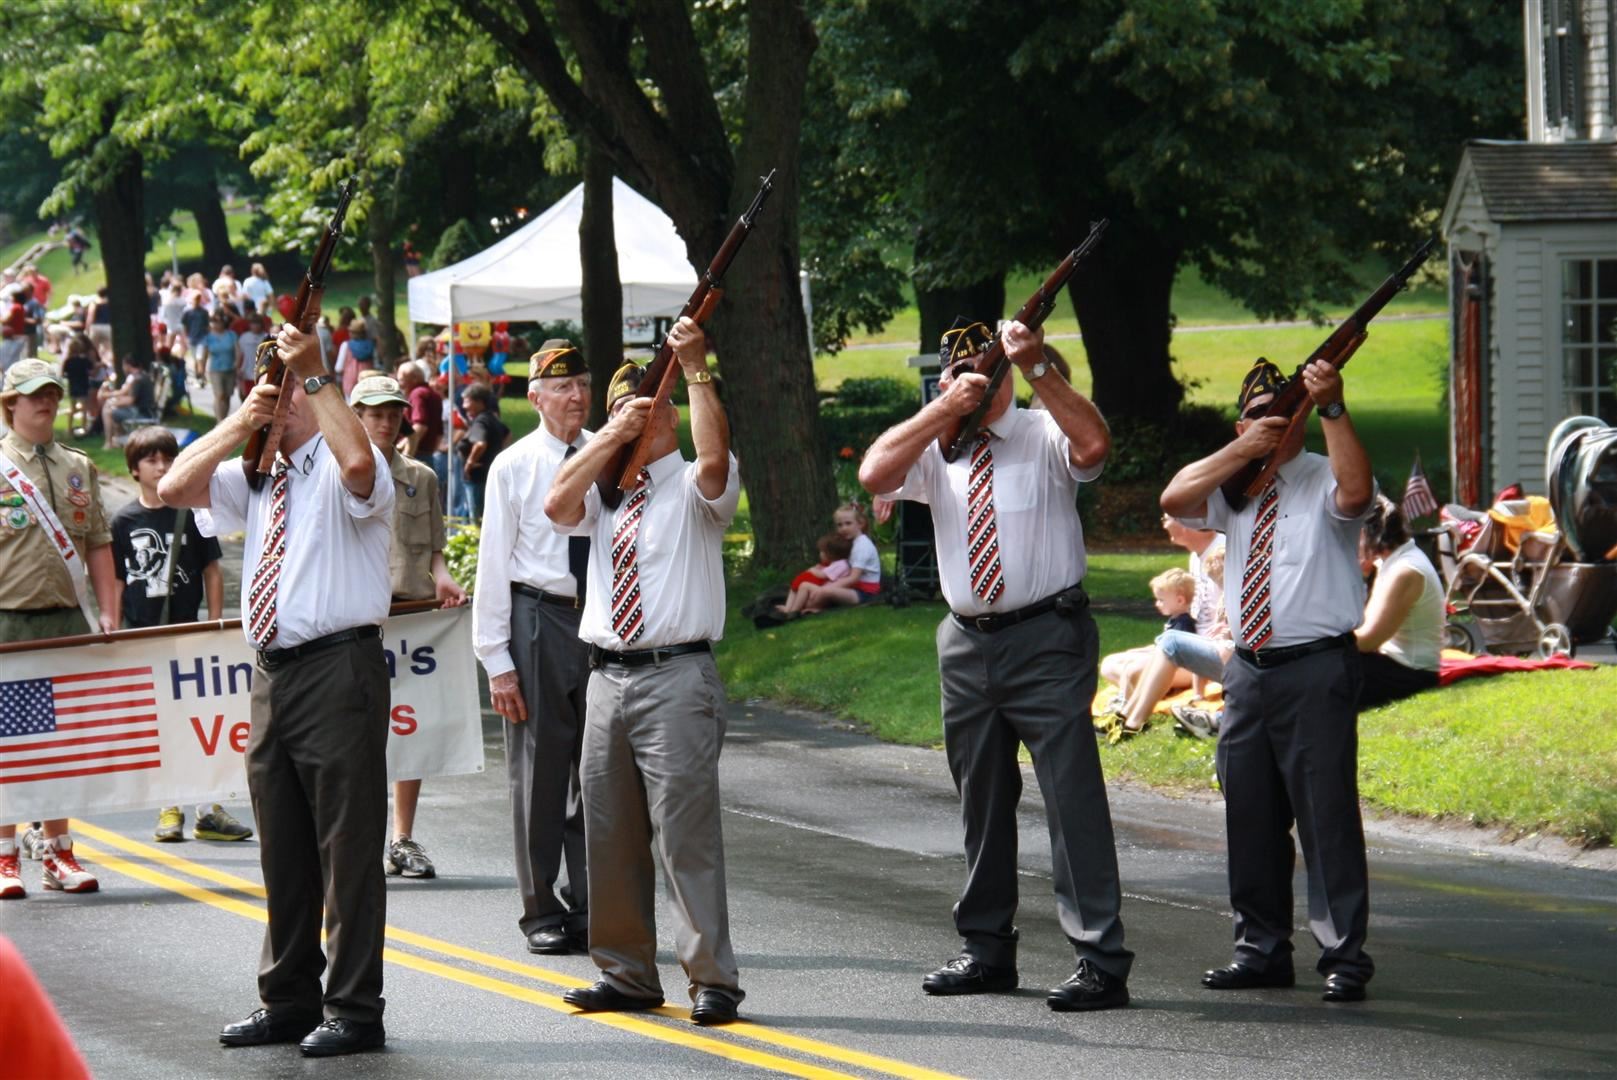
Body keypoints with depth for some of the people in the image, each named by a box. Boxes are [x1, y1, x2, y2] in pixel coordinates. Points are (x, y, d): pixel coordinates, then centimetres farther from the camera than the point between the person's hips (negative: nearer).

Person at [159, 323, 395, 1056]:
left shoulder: (341, 469, -5)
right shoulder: (258, 478, 16)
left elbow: (357, 461, -29)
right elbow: (173, 489, 10)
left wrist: (314, 376, -21)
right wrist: (240, 424, 2)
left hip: (338, 668, -8)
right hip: (273, 673, 8)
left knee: (347, 848, -4)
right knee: (282, 850, 14)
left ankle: (355, 1011, 0)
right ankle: (288, 1002, 24)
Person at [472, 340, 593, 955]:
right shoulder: (513, 467, -2)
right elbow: (493, 564, -2)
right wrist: (497, 660, -7)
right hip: (538, 617, -3)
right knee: (538, 770, 3)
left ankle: (588, 910, 15)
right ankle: (542, 914, 12)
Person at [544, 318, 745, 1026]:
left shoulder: (694, 488, 2)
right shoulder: (605, 494, 17)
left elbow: (715, 458, -20)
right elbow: (557, 507, -2)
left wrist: (696, 370, -22)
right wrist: (612, 437, -4)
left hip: (676, 676, -6)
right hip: (608, 676, 6)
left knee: (686, 831, -10)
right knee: (608, 833, 9)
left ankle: (712, 980, -8)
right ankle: (626, 974, 19)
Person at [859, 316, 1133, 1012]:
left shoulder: (1044, 437, -2)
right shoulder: (935, 449, 9)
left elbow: (1094, 444, -23)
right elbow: (874, 475, -8)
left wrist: (1036, 370, -26)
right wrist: (943, 411, -14)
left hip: (1046, 640, -5)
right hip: (967, 644, 5)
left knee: (1072, 795, -10)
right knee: (981, 803, 14)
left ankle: (1101, 961, -11)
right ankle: (986, 952, 26)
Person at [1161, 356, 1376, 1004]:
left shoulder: (1323, 479, -1)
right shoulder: (1232, 485, 13)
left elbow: (1355, 493, -23)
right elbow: (1174, 500, -3)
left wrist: (1332, 409, -27)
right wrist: (1243, 452, -9)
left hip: (1317, 667, -6)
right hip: (1248, 668, 6)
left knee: (1327, 812, -8)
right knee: (1251, 816, 10)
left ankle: (1344, 956, -6)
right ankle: (1261, 950, 19)